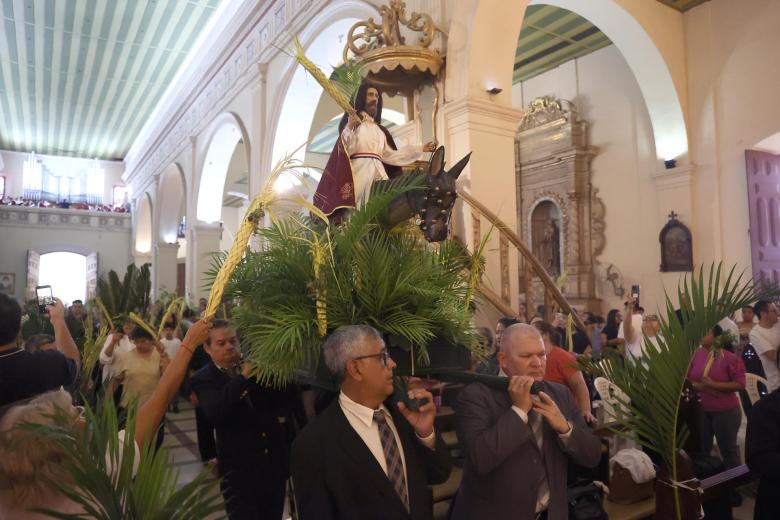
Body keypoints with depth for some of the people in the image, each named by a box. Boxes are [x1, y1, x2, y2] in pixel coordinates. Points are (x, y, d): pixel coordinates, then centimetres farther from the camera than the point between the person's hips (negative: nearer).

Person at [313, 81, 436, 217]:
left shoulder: (379, 130, 27)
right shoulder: (351, 121, 10)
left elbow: (389, 155, 22)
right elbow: (343, 149, -3)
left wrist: (420, 149, 23)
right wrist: (349, 128, -21)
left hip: (378, 174, 6)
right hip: (359, 172, -5)